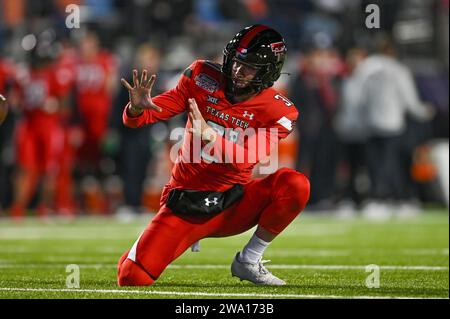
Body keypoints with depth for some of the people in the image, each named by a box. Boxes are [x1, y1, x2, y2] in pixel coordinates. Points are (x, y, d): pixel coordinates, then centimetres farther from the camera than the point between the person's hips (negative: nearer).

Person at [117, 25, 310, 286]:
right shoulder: (203, 80, -3)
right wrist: (137, 108, -28)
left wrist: (208, 134, -40)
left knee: (295, 184, -27)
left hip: (232, 206, 0)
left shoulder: (277, 112, -7)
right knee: (133, 277, -16)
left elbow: (246, 160, -23)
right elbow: (135, 119, -3)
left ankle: (249, 261, -8)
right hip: (185, 203, 0)